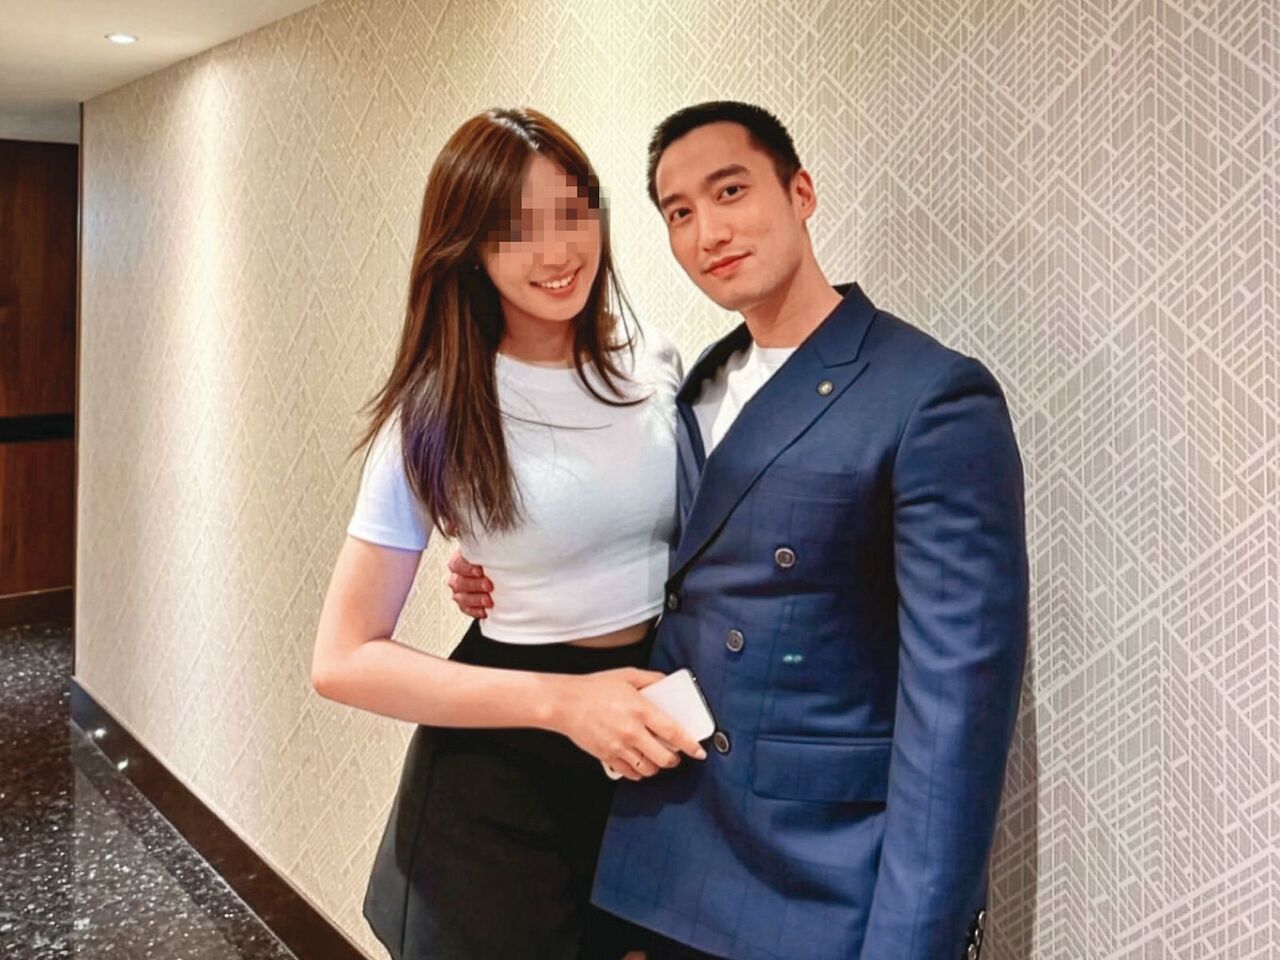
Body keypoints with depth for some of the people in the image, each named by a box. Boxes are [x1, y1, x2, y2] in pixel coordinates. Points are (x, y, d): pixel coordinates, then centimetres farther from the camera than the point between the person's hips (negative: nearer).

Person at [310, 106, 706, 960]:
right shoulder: (440, 412, -15)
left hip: (656, 755, 4)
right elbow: (345, 660, -16)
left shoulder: (657, 366, -3)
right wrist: (561, 702, -26)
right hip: (504, 772, -4)